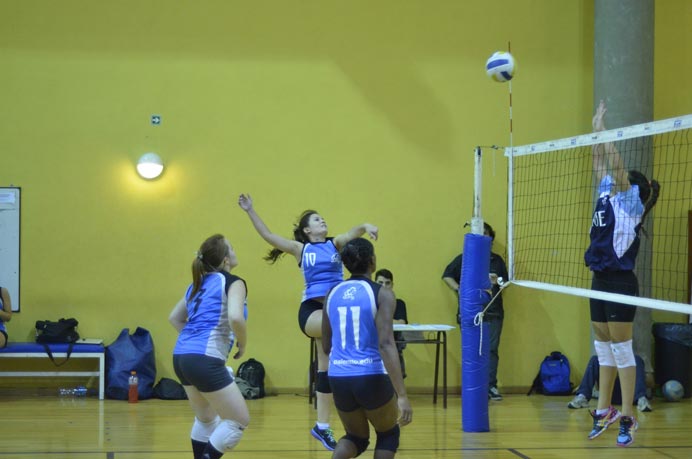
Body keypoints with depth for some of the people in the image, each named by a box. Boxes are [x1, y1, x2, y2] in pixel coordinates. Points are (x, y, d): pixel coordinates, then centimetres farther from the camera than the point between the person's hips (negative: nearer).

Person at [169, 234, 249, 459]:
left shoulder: (199, 283, 19)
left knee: (206, 419, 25)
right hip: (206, 360, -9)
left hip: (181, 356, 9)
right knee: (239, 421, 3)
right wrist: (243, 344, -5)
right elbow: (235, 318, -21)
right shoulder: (233, 282, -4)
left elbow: (174, 318, 26)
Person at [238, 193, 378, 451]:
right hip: (311, 310, -3)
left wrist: (365, 226, -30)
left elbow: (354, 233, -8)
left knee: (326, 368, 6)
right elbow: (267, 235, 6)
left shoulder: (336, 244, 11)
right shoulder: (300, 248, 9)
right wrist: (250, 211, 0)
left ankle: (322, 426, 16)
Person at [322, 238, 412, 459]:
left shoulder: (333, 294, 7)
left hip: (339, 379, 4)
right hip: (371, 378, -4)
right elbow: (386, 344, -19)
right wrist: (402, 395, -22)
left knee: (357, 437, 25)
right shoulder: (382, 294, -8)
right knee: (389, 434, 23)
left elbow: (326, 346, 14)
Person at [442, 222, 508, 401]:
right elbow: (447, 276, 10)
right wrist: (458, 289, -5)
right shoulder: (463, 258, 8)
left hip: (493, 313, 1)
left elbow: (506, 282, 16)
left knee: (491, 349, -3)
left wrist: (498, 282, -6)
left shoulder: (497, 260, 13)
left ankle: (491, 386, 0)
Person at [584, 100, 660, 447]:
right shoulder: (608, 196, 13)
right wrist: (595, 131, 16)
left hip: (620, 282, -8)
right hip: (601, 280, 8)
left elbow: (617, 163, -17)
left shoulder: (631, 204, -6)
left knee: (621, 348, -5)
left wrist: (602, 129, -12)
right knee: (603, 347, 12)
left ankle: (628, 418, -2)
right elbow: (600, 163, 19)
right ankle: (604, 411, 19)